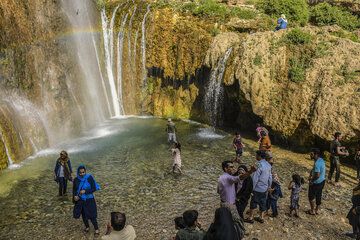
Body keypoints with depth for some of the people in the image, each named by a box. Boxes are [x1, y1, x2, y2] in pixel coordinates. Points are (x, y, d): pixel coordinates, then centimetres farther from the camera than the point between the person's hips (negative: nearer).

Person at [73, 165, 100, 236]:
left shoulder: (89, 178, -16)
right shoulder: (76, 180, -8)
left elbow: (94, 188, -13)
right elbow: (74, 189, 3)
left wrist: (85, 191, -25)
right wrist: (74, 196, -16)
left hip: (89, 200, -3)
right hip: (80, 200, 3)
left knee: (92, 215, 4)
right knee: (83, 215, 17)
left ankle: (96, 229, 23)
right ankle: (87, 227, 42)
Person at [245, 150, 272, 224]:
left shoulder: (259, 165, -23)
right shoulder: (268, 164, 3)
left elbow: (255, 178, -21)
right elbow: (270, 177, 11)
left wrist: (251, 188, -15)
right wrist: (269, 186, 22)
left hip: (258, 188, -8)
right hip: (264, 188, 8)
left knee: (253, 203, 5)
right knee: (263, 203, 15)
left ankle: (250, 218, 15)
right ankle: (261, 218, 26)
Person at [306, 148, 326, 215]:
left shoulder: (317, 163, -31)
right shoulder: (321, 160, 1)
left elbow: (317, 175, -33)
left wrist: (311, 181, -17)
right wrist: (310, 175, 10)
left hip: (316, 183, -9)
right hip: (322, 181, 9)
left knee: (311, 196, 9)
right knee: (318, 195, 20)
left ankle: (312, 211, 22)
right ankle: (317, 210, 34)